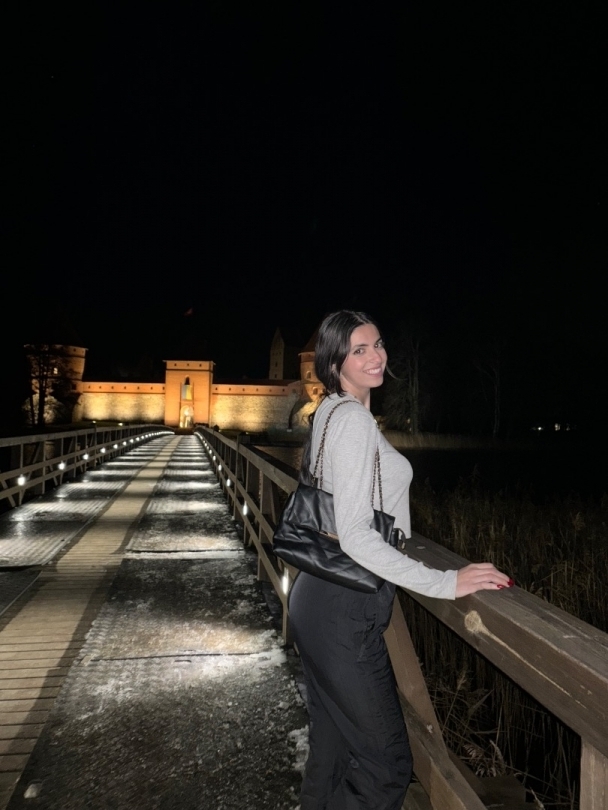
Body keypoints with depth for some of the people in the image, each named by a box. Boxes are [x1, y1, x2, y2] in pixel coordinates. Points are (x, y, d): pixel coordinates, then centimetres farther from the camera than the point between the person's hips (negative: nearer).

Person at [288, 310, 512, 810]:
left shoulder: (331, 412, 11)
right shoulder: (354, 417, -19)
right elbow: (355, 536, -24)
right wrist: (445, 583, -22)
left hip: (321, 597, 10)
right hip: (344, 609, -10)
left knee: (333, 742, 23)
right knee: (386, 765, 4)